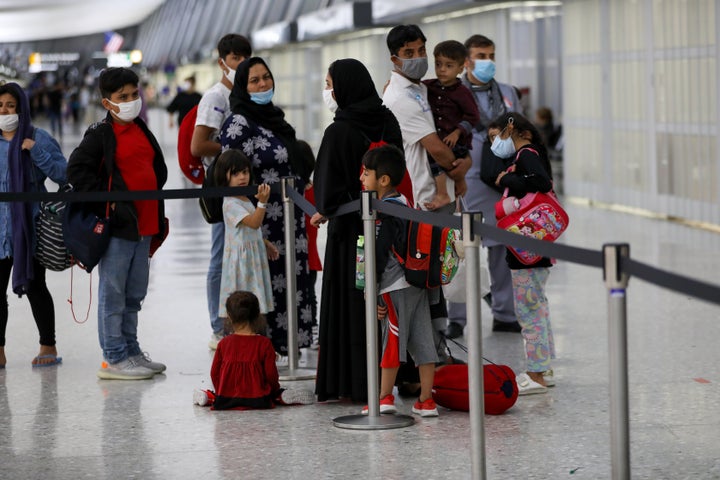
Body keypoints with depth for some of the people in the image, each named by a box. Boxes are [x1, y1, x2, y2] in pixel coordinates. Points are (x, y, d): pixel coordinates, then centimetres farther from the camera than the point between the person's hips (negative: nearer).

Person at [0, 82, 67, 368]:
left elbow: (63, 174, -10)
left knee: (33, 286, 4)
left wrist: (36, 152, -18)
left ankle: (48, 347, 16)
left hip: (30, 228, -4)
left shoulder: (38, 139, -3)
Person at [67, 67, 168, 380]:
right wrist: (103, 204, -14)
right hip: (117, 225, -8)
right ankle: (115, 359, 1)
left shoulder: (142, 131, 16)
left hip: (144, 224, 8)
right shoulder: (101, 134, -7)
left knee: (134, 294, 15)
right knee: (113, 293, -3)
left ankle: (131, 351, 24)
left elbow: (159, 169, 27)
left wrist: (156, 214, 15)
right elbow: (77, 170, -14)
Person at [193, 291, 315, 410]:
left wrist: (220, 393, 21)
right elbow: (271, 374, -6)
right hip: (257, 399, -2)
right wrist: (275, 390, 14)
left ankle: (207, 397, 0)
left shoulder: (224, 343, -1)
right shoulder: (264, 343, -7)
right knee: (279, 394, 20)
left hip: (226, 400, 2)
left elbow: (214, 373, 5)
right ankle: (283, 397, -13)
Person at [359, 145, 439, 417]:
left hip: (395, 287, -8)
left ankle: (385, 398, 4)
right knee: (422, 341, 5)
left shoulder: (384, 213, -13)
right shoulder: (405, 204, 14)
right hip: (418, 283, 8)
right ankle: (426, 400, 8)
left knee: (391, 341, -2)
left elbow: (379, 255, -16)